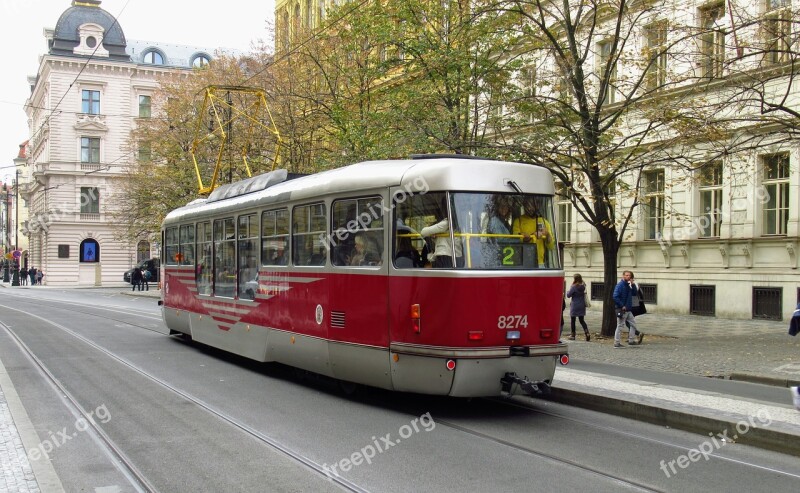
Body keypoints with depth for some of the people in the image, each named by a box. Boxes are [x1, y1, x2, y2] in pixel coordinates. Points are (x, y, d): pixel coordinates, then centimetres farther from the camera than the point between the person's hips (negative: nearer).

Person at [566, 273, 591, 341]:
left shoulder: (573, 287, -15)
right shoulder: (583, 286, 1)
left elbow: (568, 295, -10)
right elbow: (584, 295, 12)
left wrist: (568, 291, 8)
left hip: (574, 306, -5)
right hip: (582, 306, 5)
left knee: (572, 320, 8)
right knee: (582, 320, 13)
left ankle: (572, 335, 11)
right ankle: (587, 333, -5)